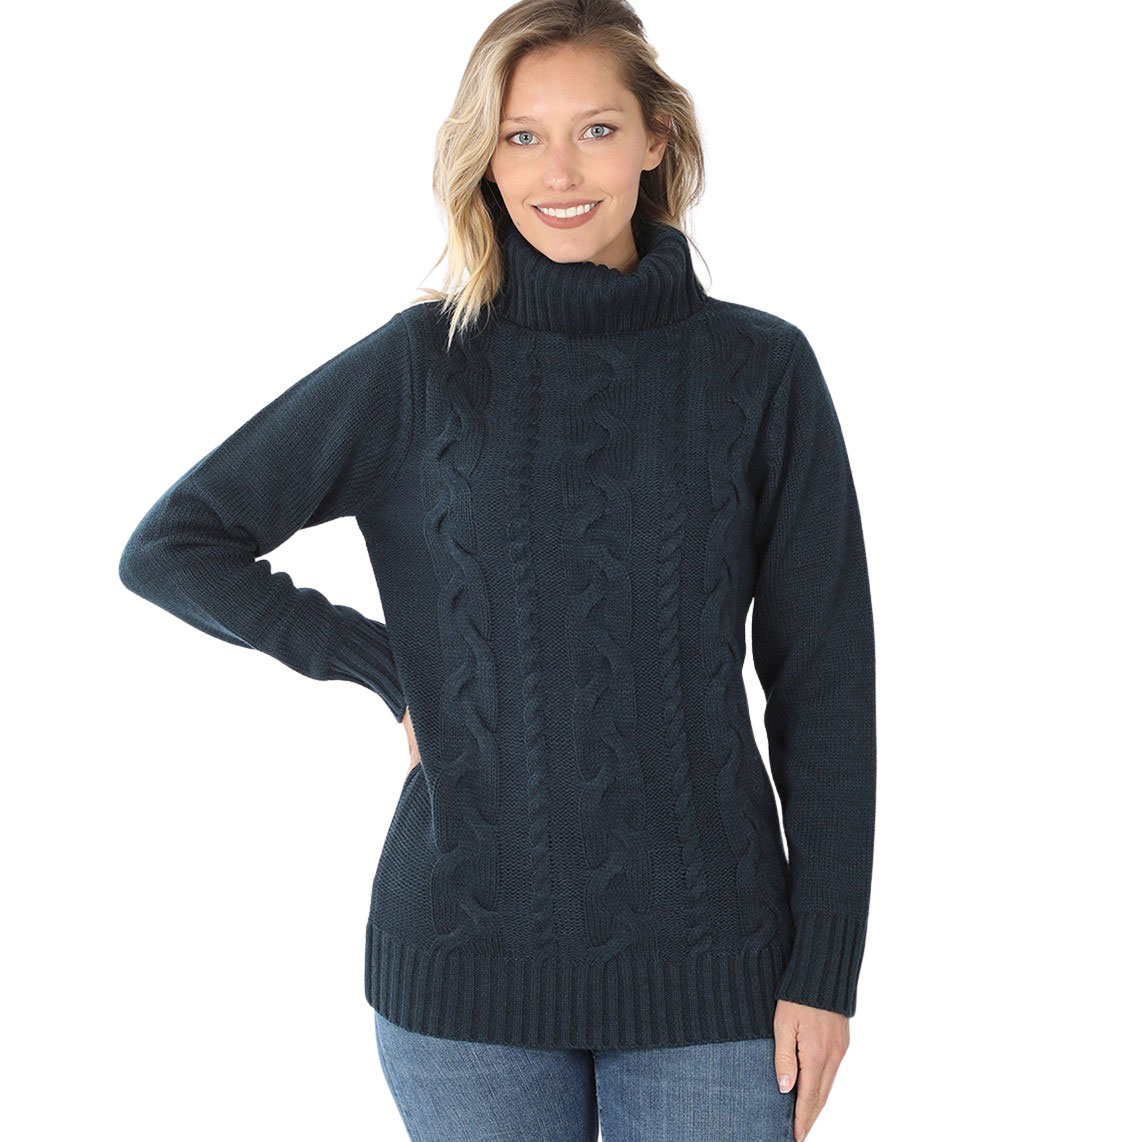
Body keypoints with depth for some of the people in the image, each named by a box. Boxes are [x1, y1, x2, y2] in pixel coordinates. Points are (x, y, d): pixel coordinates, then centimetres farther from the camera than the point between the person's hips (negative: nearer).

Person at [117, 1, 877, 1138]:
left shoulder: (761, 370, 0)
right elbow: (170, 545, 3)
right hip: (469, 959, 0)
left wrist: (824, 968, -2)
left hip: (707, 960, 0)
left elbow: (823, 684, 1)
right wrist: (391, 669, -4)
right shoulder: (418, 363, 0)